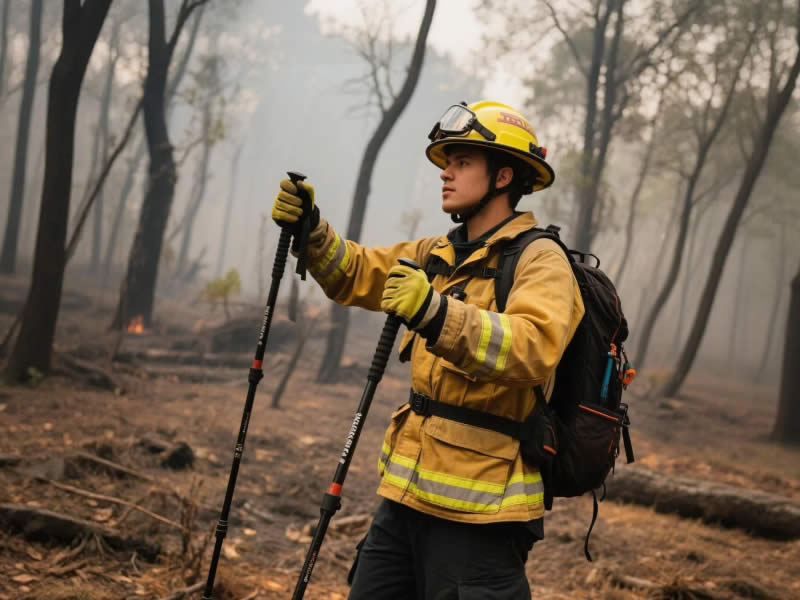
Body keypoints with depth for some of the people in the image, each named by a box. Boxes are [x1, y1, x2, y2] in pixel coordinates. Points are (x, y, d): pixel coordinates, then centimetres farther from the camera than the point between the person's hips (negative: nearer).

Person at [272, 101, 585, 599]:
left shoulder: (540, 261, -10)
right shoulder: (440, 255, 15)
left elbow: (533, 349, -27)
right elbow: (356, 275, 20)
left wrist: (434, 313, -38)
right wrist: (311, 229, 1)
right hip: (408, 493, 8)